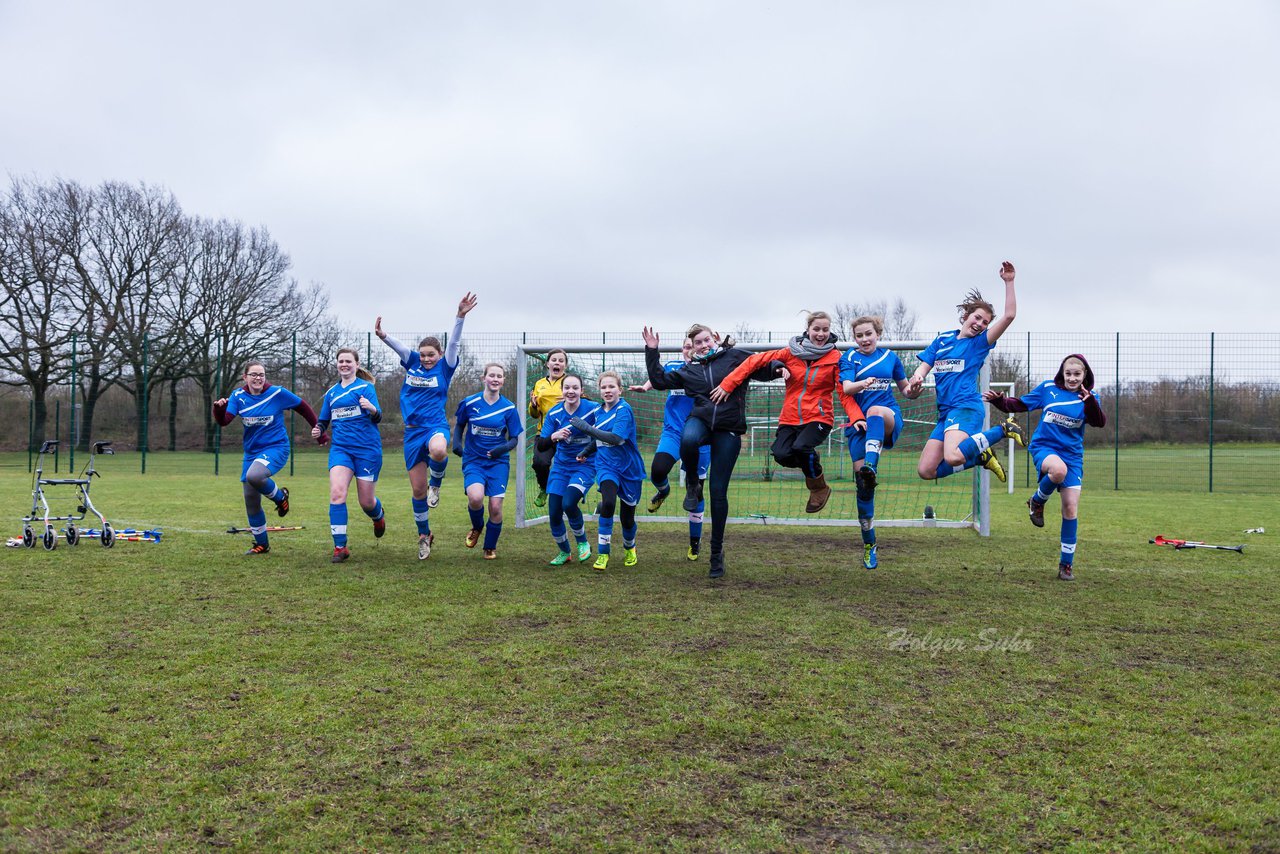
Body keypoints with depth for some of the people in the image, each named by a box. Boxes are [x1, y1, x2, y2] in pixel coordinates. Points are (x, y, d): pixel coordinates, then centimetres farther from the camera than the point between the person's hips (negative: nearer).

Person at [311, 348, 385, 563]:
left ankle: (378, 516, 42)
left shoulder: (366, 387, -2)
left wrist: (372, 409, -35)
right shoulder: (331, 392, 13)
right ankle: (340, 547, -12)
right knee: (336, 493, -18)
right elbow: (323, 420, 23)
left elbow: (377, 417, -12)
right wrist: (318, 430, 1)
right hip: (340, 448, 3)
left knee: (366, 502, 4)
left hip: (367, 449, -3)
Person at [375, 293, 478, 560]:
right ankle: (424, 536, 25)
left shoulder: (444, 367, 2)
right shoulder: (412, 363, 8)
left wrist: (460, 316, -27)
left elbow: (454, 343, -12)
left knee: (438, 451, -41)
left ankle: (436, 484, -7)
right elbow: (398, 346, -9)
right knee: (417, 489, 6)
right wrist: (382, 336, -29)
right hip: (413, 430, 3)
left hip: (436, 426, -3)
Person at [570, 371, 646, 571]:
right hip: (606, 466, 3)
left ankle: (629, 549, 40)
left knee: (627, 517, 7)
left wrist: (587, 428, -32)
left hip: (628, 468, -3)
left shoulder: (624, 410, -17)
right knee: (608, 503, -25)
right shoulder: (598, 411, 2)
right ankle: (603, 554, -15)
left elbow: (616, 438, -31)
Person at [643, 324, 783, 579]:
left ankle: (717, 551, 13)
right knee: (688, 440, -39)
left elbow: (763, 369, 5)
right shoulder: (688, 370, 16)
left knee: (718, 492, -2)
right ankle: (692, 484, -6)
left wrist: (777, 367, -16)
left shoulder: (735, 356, 7)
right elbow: (659, 380, 17)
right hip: (701, 419, 2)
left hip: (728, 430, -1)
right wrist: (652, 351, 11)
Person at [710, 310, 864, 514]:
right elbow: (755, 361, 1)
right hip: (790, 418, 3)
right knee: (782, 455, -22)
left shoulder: (835, 358, -2)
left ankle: (819, 487, 0)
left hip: (818, 418, -2)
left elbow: (846, 392, -6)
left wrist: (856, 417, -24)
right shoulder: (791, 352, 2)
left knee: (800, 447, -30)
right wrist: (727, 384, -6)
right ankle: (811, 462, 14)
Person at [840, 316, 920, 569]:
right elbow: (846, 388, -12)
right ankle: (869, 543, 5)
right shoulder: (849, 358, 5)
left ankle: (871, 466, -57)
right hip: (859, 422, 0)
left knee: (875, 411, -37)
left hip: (889, 419, 0)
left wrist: (912, 391, -2)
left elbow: (904, 387, 22)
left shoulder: (890, 357, 13)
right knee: (861, 480, -7)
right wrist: (863, 384, -34)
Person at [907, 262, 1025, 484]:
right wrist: (916, 379, -10)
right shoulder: (942, 340, 17)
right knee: (925, 471, 1)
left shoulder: (980, 342, 4)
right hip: (945, 411, 6)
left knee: (953, 457, -34)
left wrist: (1009, 282, -11)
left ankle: (1003, 429, -9)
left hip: (966, 407, -6)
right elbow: (923, 367, 14)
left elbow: (1009, 315, -8)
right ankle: (982, 457, 17)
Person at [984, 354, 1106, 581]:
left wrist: (1090, 402, -31)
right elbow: (1020, 404, 9)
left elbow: (1100, 422, -15)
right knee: (1059, 470, -39)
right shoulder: (1048, 388, 1)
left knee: (1071, 509, -3)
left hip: (1072, 454, 2)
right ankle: (1037, 502, -6)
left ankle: (1066, 565, 10)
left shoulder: (1089, 397, 1)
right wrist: (999, 400, -7)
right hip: (1044, 446, -2)